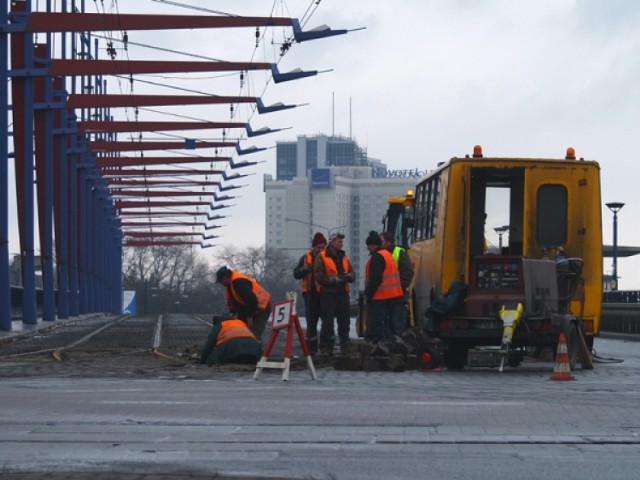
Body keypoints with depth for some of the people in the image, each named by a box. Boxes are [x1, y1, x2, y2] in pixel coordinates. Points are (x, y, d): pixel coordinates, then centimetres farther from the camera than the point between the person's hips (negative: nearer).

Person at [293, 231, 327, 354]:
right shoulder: (306, 258, 6)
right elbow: (296, 274, 4)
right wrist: (305, 269, -15)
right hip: (311, 293, 0)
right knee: (311, 321, 1)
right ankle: (311, 348, 6)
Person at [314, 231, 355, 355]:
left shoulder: (343, 257, 18)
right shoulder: (321, 257, -3)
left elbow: (352, 273, 15)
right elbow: (318, 275, -12)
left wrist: (349, 276, -8)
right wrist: (332, 280, -21)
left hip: (342, 293, 6)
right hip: (328, 293, -6)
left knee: (345, 321, 9)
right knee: (328, 321, -5)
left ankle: (345, 345, 19)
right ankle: (326, 347, -2)